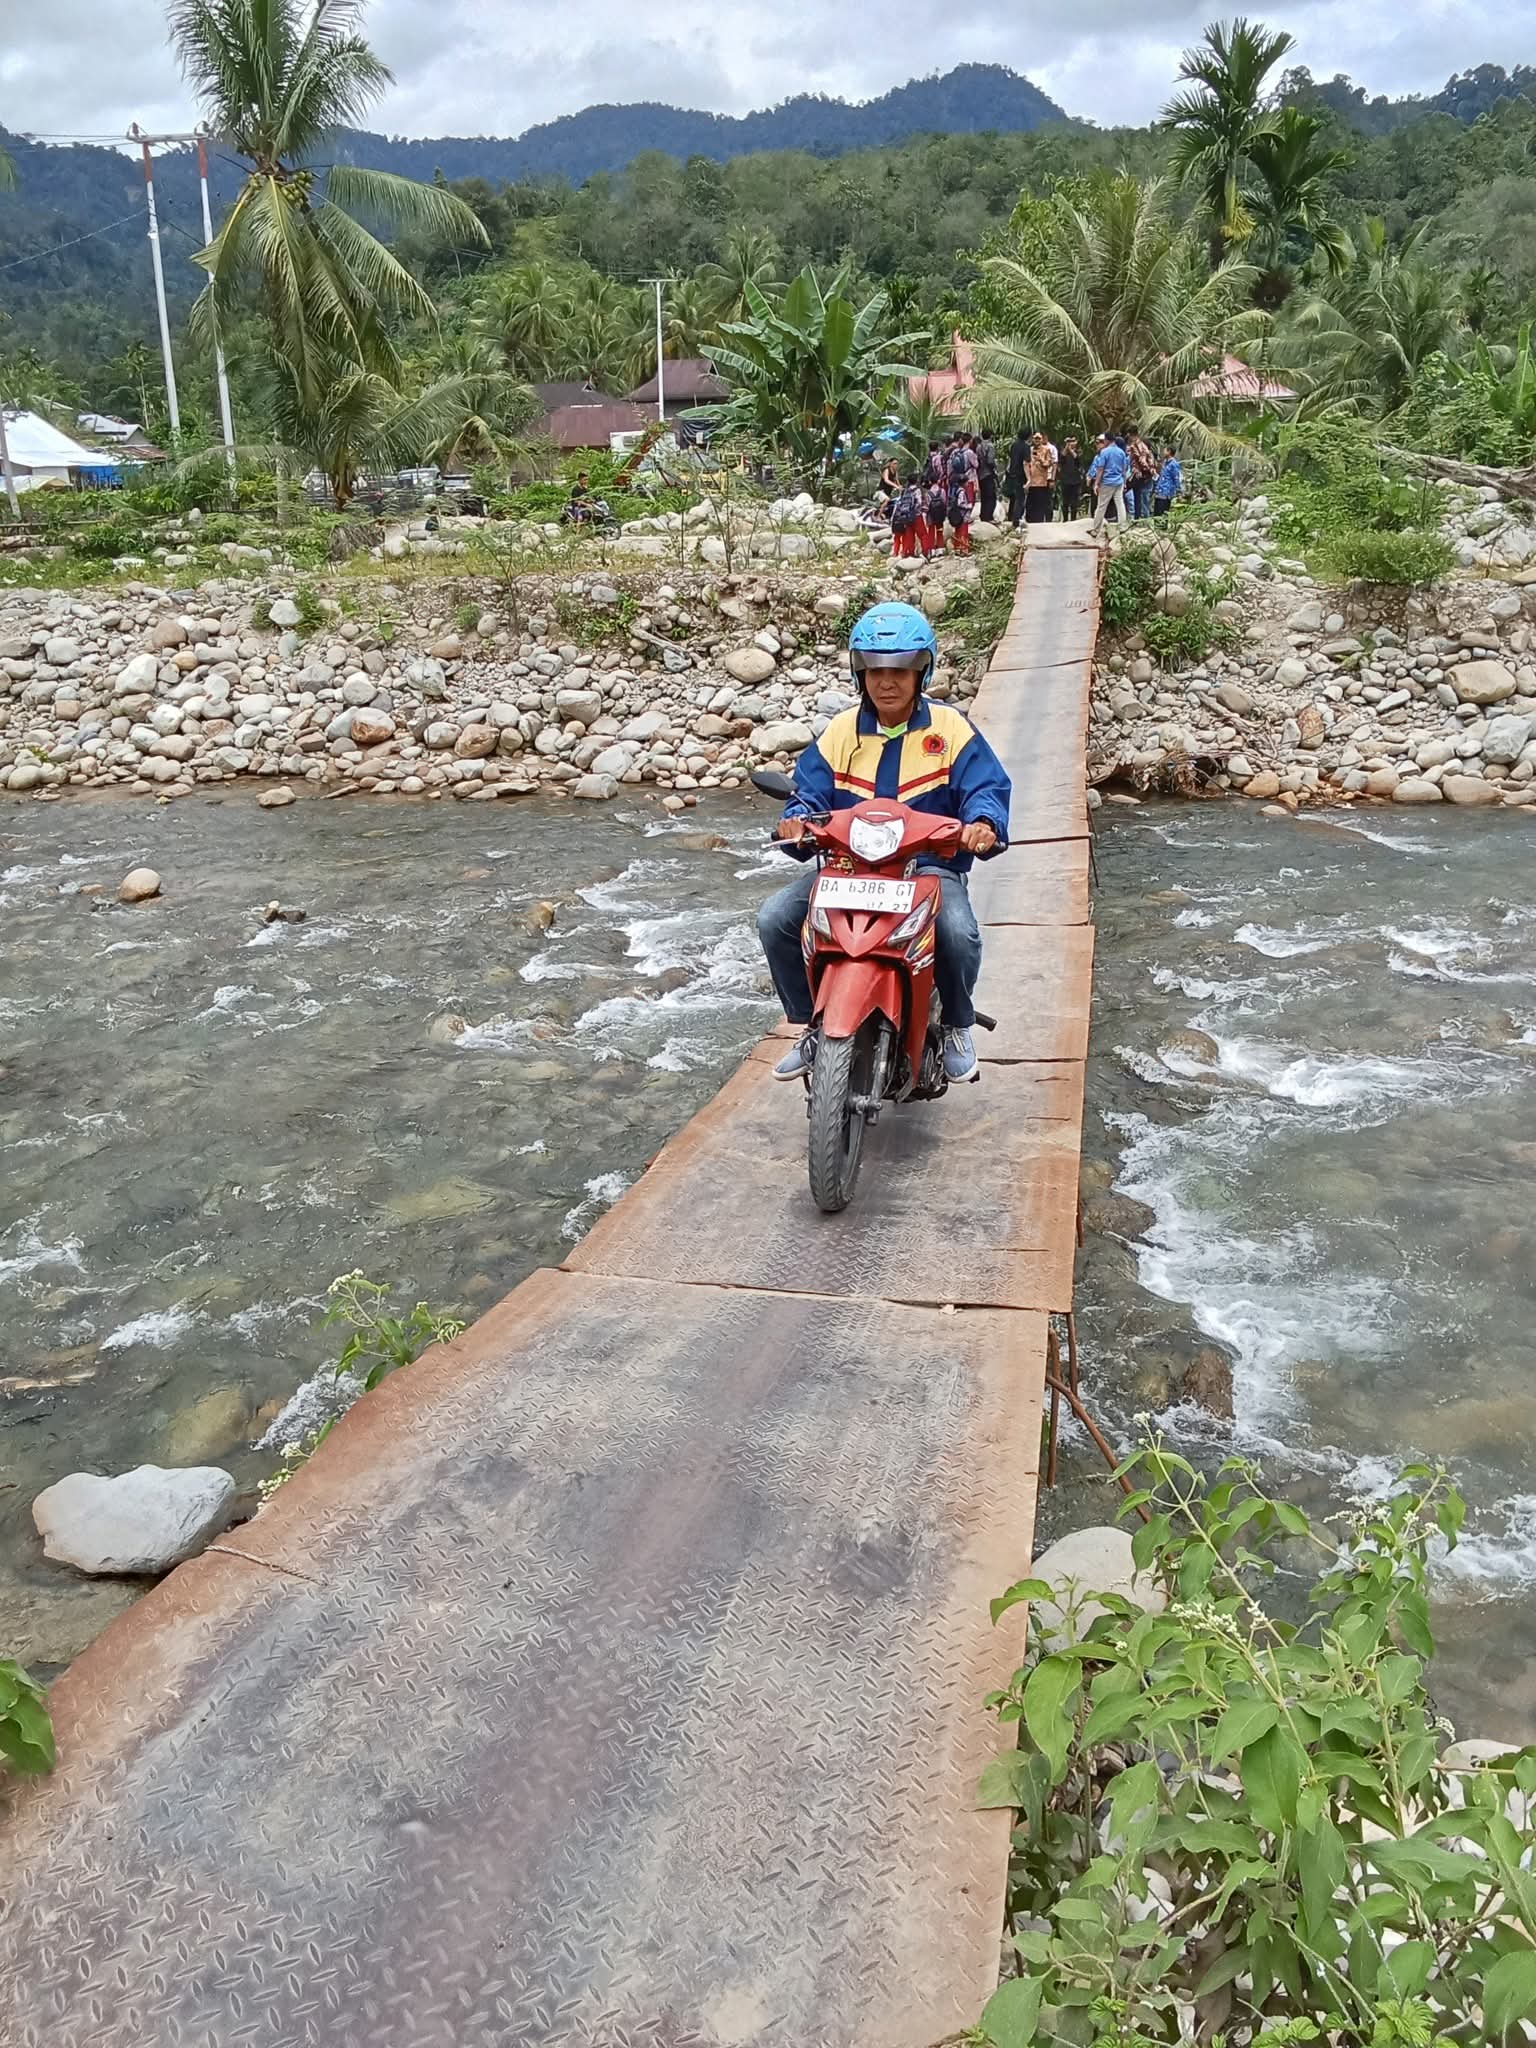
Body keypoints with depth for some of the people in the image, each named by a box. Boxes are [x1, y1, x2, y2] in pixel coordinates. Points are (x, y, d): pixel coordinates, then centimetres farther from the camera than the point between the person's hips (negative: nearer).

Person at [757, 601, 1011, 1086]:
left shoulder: (950, 728, -1)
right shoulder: (840, 732, 7)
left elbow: (986, 787, -9)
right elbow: (810, 795, 2)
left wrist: (983, 823, -34)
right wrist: (796, 822, -23)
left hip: (931, 867, -3)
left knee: (959, 932, -34)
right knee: (775, 919, -18)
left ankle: (958, 1025, -1)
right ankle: (810, 1026, 3)